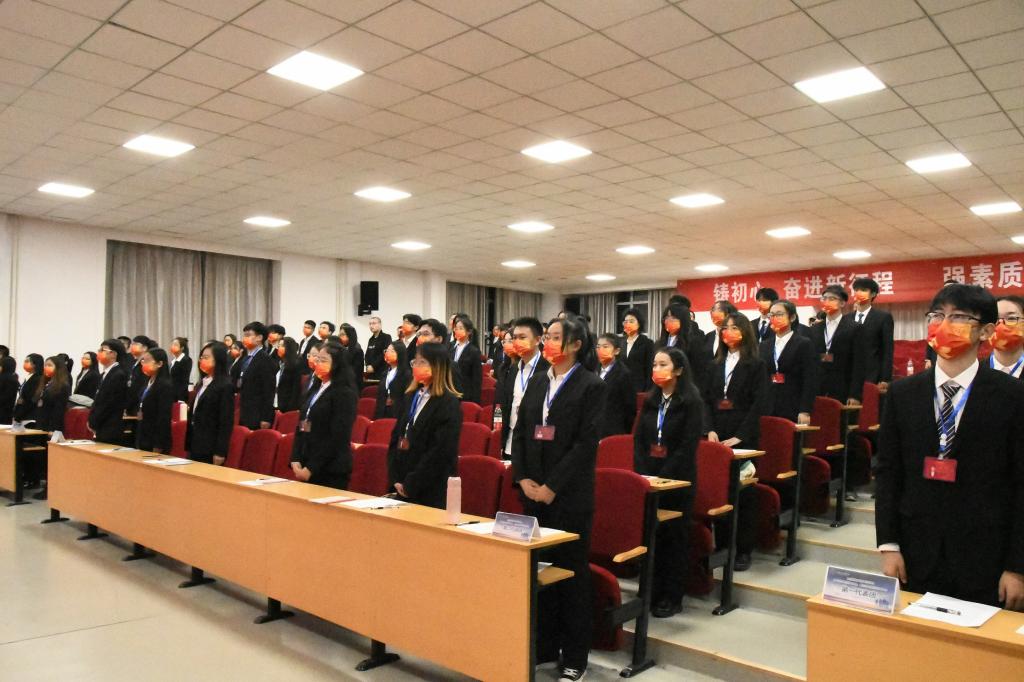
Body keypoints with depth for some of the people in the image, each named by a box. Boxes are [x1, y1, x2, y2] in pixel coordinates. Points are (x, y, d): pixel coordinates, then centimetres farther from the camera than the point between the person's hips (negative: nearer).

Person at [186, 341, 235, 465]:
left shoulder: (225, 386, -11)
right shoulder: (201, 384, 15)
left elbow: (226, 422, -15)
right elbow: (193, 415, 16)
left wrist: (220, 452, -18)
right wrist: (188, 446, 13)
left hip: (210, 449, -8)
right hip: (195, 446, 8)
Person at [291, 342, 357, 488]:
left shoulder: (344, 394, -10)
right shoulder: (315, 390, 15)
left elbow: (338, 437, -16)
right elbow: (301, 427, 13)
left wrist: (311, 468, -16)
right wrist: (296, 460, 0)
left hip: (330, 471, -7)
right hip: (305, 467, 7)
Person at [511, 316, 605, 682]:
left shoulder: (591, 385, -7)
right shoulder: (537, 382, 10)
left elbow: (586, 443, -14)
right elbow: (520, 432, 9)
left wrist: (552, 487, -16)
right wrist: (523, 478, -3)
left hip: (568, 496, -5)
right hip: (533, 492, 5)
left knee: (571, 572, 5)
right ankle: (544, 645, 28)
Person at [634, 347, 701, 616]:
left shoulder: (692, 402, -7)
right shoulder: (650, 400, 10)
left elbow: (687, 447, -13)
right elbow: (639, 440, 7)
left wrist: (662, 477, -16)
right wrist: (643, 474, -5)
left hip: (677, 481, -4)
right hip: (648, 479, 5)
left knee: (674, 537, 4)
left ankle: (672, 598, 16)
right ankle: (651, 592, 19)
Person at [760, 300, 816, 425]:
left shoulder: (804, 344, 0)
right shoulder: (764, 345, 15)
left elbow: (810, 381, -7)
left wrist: (805, 411, -14)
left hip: (793, 412, -4)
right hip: (767, 411, 4)